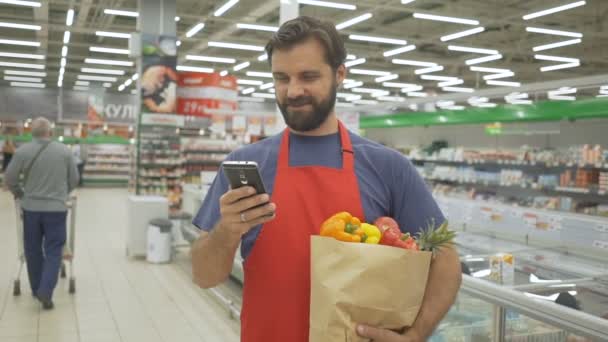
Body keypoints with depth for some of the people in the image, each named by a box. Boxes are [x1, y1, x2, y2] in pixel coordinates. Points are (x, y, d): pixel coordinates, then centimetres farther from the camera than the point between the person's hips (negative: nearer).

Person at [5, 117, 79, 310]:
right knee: (53, 251, 3)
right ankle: (45, 291, -11)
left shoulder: (23, 151, -4)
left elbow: (9, 178, -1)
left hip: (31, 207, 1)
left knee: (33, 250, 15)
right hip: (56, 208, -1)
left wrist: (19, 193, 18)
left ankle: (37, 289, 24)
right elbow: (74, 179, 6)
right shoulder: (65, 151, -1)